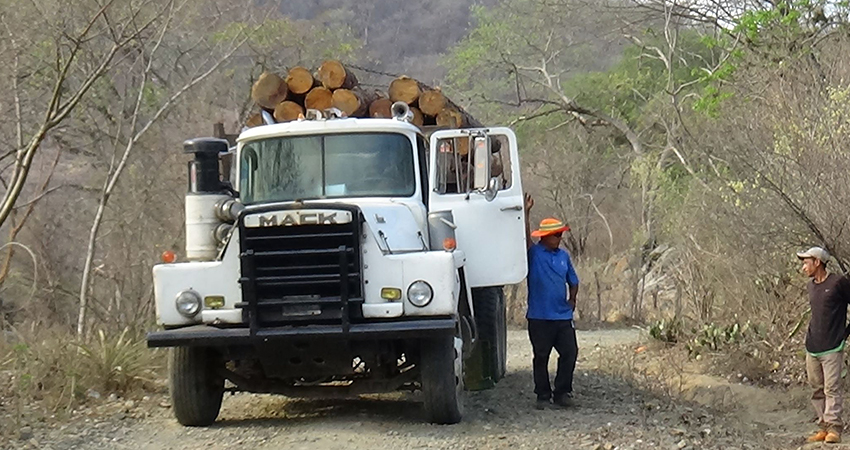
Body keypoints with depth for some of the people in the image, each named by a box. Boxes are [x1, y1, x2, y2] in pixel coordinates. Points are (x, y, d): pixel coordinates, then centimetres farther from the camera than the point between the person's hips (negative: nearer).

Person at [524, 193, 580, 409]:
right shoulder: (534, 254, -2)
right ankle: (543, 395, 14)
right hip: (539, 317, -4)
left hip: (562, 316, 4)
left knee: (570, 353, 0)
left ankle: (562, 393, 13)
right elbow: (526, 236, -19)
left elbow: (573, 281, 20)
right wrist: (526, 213, -27)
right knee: (541, 357, 4)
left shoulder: (563, 256, 11)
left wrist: (572, 300, 6)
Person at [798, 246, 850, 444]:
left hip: (832, 347, -7)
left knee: (832, 388, -9)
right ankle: (823, 427, 10)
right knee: (817, 389, 6)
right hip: (812, 346, 7)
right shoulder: (811, 287, 14)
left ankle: (834, 428, -9)